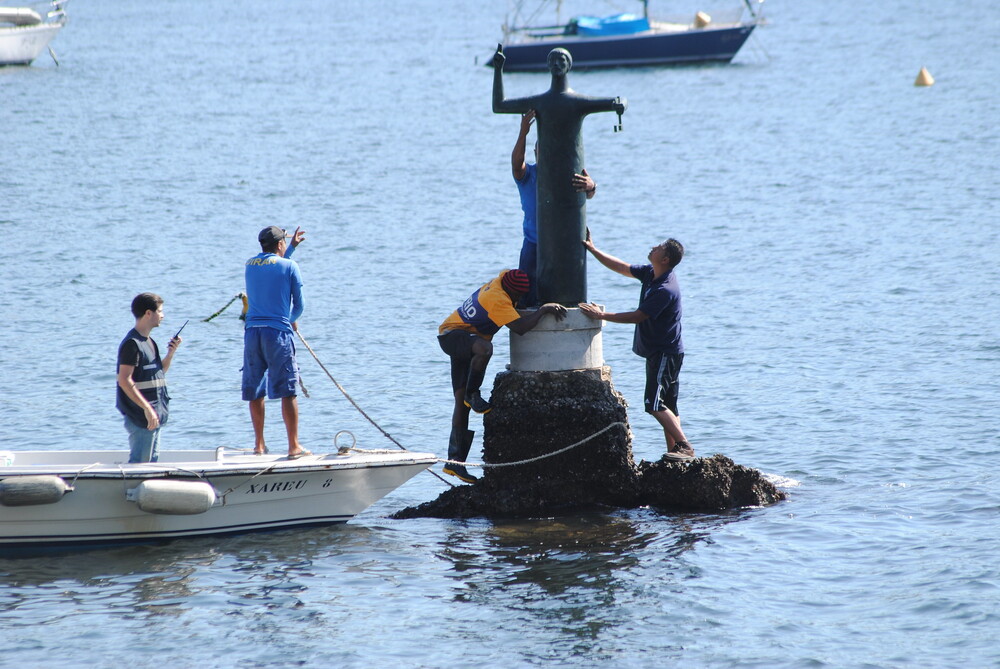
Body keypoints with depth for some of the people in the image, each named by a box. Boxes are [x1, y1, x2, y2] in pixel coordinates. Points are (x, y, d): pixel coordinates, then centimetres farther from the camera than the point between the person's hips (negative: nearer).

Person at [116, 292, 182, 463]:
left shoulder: (149, 342, 15)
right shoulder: (132, 343, -14)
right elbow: (124, 380, -21)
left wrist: (170, 353, 7)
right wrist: (147, 408, -25)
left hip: (154, 416, 10)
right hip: (141, 417, -10)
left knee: (152, 461, 13)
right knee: (139, 463, -9)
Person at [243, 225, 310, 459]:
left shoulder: (250, 265, 12)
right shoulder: (289, 266, -2)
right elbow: (299, 305, 4)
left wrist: (292, 246, 42)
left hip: (252, 332, 5)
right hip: (278, 333, -5)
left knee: (255, 392, 11)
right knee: (288, 392, -3)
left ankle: (259, 444, 16)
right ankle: (294, 446, -5)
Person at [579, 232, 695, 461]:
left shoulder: (666, 290, -24)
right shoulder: (650, 273, 5)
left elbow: (638, 316, -23)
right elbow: (621, 268, 16)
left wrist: (601, 315, -18)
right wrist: (592, 249, 14)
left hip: (665, 354, -10)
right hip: (657, 352, 10)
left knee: (654, 404, -15)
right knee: (666, 407, 9)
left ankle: (684, 447, -13)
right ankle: (675, 451, 11)